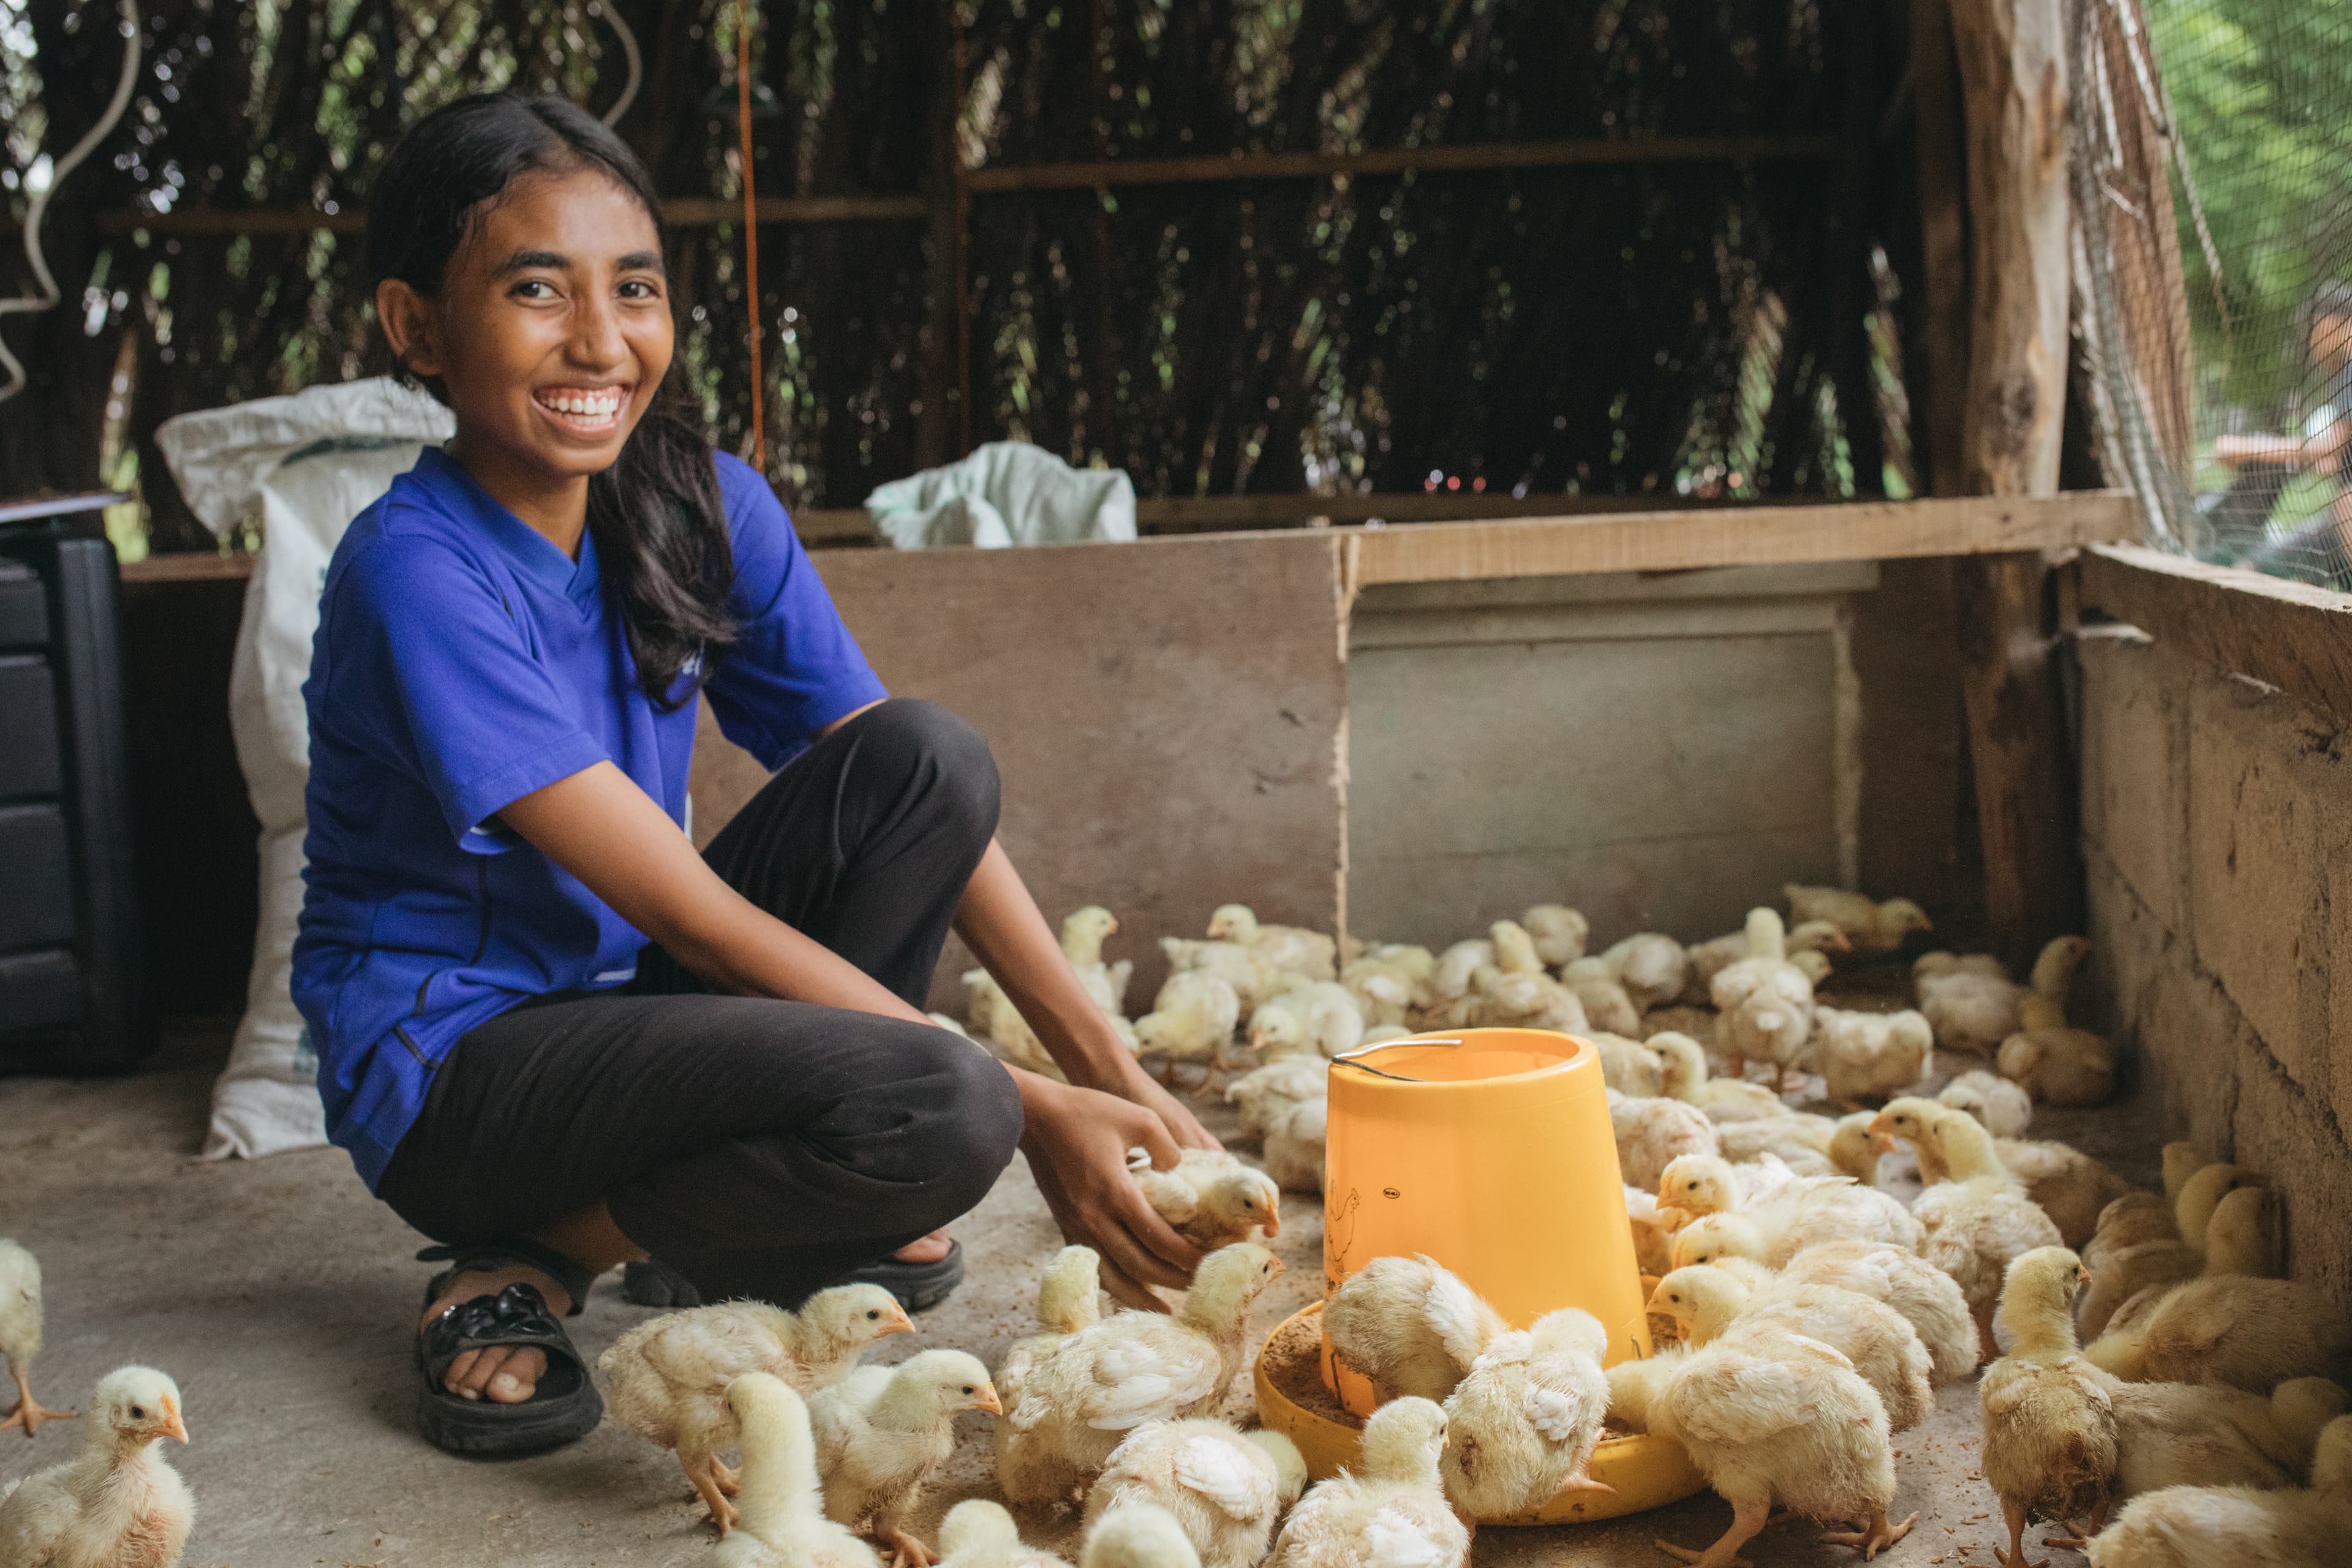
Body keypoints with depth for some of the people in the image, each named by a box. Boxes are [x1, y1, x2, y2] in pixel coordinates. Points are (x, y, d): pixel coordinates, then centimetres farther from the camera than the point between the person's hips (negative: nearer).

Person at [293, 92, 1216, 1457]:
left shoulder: (708, 510, -3)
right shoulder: (418, 573, -23)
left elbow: (936, 802, -4)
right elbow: (695, 915, -25)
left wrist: (1116, 1074, -14)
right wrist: (1030, 1112, -27)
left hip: (626, 998, 7)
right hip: (451, 1070, -7)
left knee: (926, 755, -15)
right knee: (935, 1114, -29)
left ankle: (783, 1240, -3)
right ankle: (534, 1258, -6)